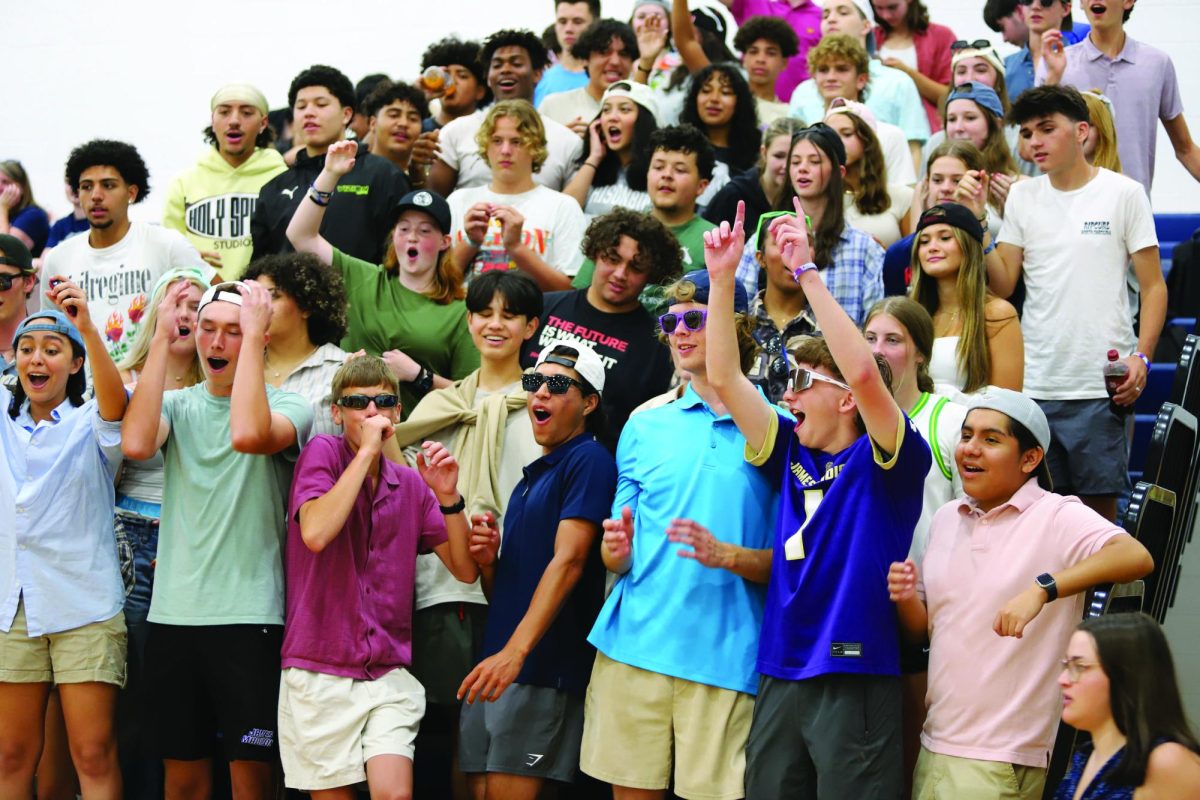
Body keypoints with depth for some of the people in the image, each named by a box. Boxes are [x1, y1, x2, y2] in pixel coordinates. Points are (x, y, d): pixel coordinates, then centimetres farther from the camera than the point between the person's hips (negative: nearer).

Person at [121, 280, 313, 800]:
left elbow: (248, 434, -24)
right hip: (174, 614, 3)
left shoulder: (287, 406, 0)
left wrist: (253, 335, -17)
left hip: (250, 616, -3)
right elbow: (136, 443, -13)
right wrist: (161, 340, -7)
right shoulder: (178, 405, 10)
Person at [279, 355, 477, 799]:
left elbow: (465, 569, 8)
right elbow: (315, 534, -20)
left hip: (389, 674, 3)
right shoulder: (323, 453, -2)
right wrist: (366, 451, -18)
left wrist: (448, 496, -8)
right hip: (320, 673, -3)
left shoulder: (410, 484, 11)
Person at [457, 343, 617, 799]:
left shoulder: (589, 461, -4)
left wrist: (516, 650, -25)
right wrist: (487, 560, 1)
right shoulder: (531, 477, 23)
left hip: (543, 671, -8)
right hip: (492, 667, 8)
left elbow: (568, 560, -16)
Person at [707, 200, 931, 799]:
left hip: (855, 677, -6)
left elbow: (862, 373, -20)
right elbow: (724, 378, 11)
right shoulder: (792, 452, 14)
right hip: (780, 676, 6)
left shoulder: (887, 462, -3)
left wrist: (806, 271, -18)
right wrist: (722, 278, 3)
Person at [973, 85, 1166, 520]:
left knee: (1099, 503, 0)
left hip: (1100, 386, -3)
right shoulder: (1022, 197, 11)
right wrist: (975, 221, -2)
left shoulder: (1123, 194, 0)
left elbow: (1153, 287, 0)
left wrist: (1141, 357, -12)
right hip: (1032, 384, 3)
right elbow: (1002, 284, 7)